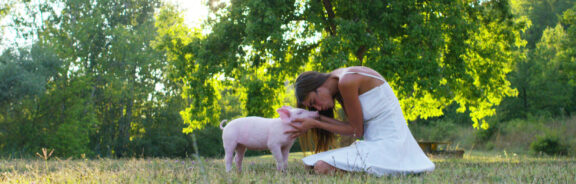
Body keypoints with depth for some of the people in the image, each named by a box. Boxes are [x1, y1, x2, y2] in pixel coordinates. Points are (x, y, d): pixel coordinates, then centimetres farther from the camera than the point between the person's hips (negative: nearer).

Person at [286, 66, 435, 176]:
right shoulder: (339, 84, 12)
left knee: (322, 167, -24)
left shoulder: (347, 82, -17)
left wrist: (314, 124, -5)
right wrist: (317, 119, 2)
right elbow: (354, 126, 6)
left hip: (389, 144, -10)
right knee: (310, 163, 11)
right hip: (374, 142, 10)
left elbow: (357, 130, -10)